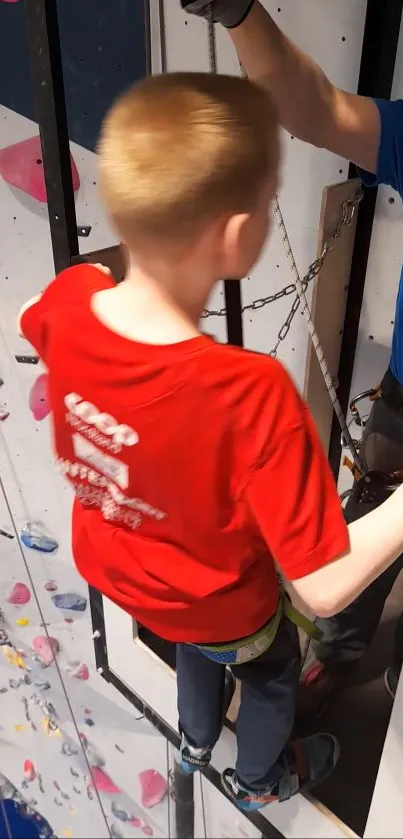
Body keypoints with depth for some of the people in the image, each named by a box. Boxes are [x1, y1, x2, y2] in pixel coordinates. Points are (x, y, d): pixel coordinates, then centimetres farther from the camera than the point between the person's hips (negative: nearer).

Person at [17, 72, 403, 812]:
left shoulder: (66, 302, -27)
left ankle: (195, 741, 70)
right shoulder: (249, 395, -45)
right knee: (272, 671, 32)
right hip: (213, 605, -5)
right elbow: (325, 588, -37)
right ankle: (257, 779, 64)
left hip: (112, 569, 5)